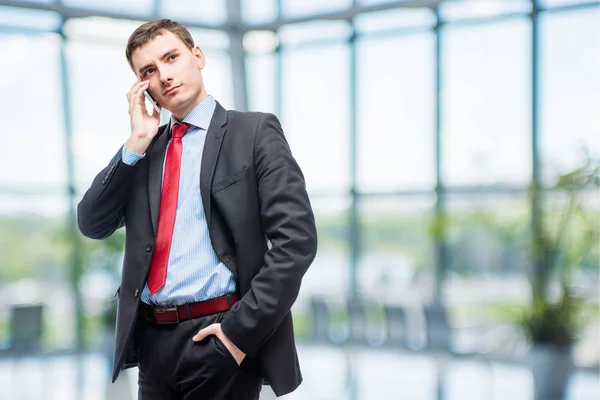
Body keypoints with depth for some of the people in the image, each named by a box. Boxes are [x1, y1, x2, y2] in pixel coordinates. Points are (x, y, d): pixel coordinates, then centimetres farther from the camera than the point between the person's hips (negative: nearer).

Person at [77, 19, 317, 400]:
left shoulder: (254, 131, -3)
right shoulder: (142, 149, 14)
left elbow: (297, 239, -11)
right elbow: (92, 224, 5)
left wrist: (242, 330, -16)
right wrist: (136, 144, -4)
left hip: (218, 337, -5)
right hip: (152, 340, 5)